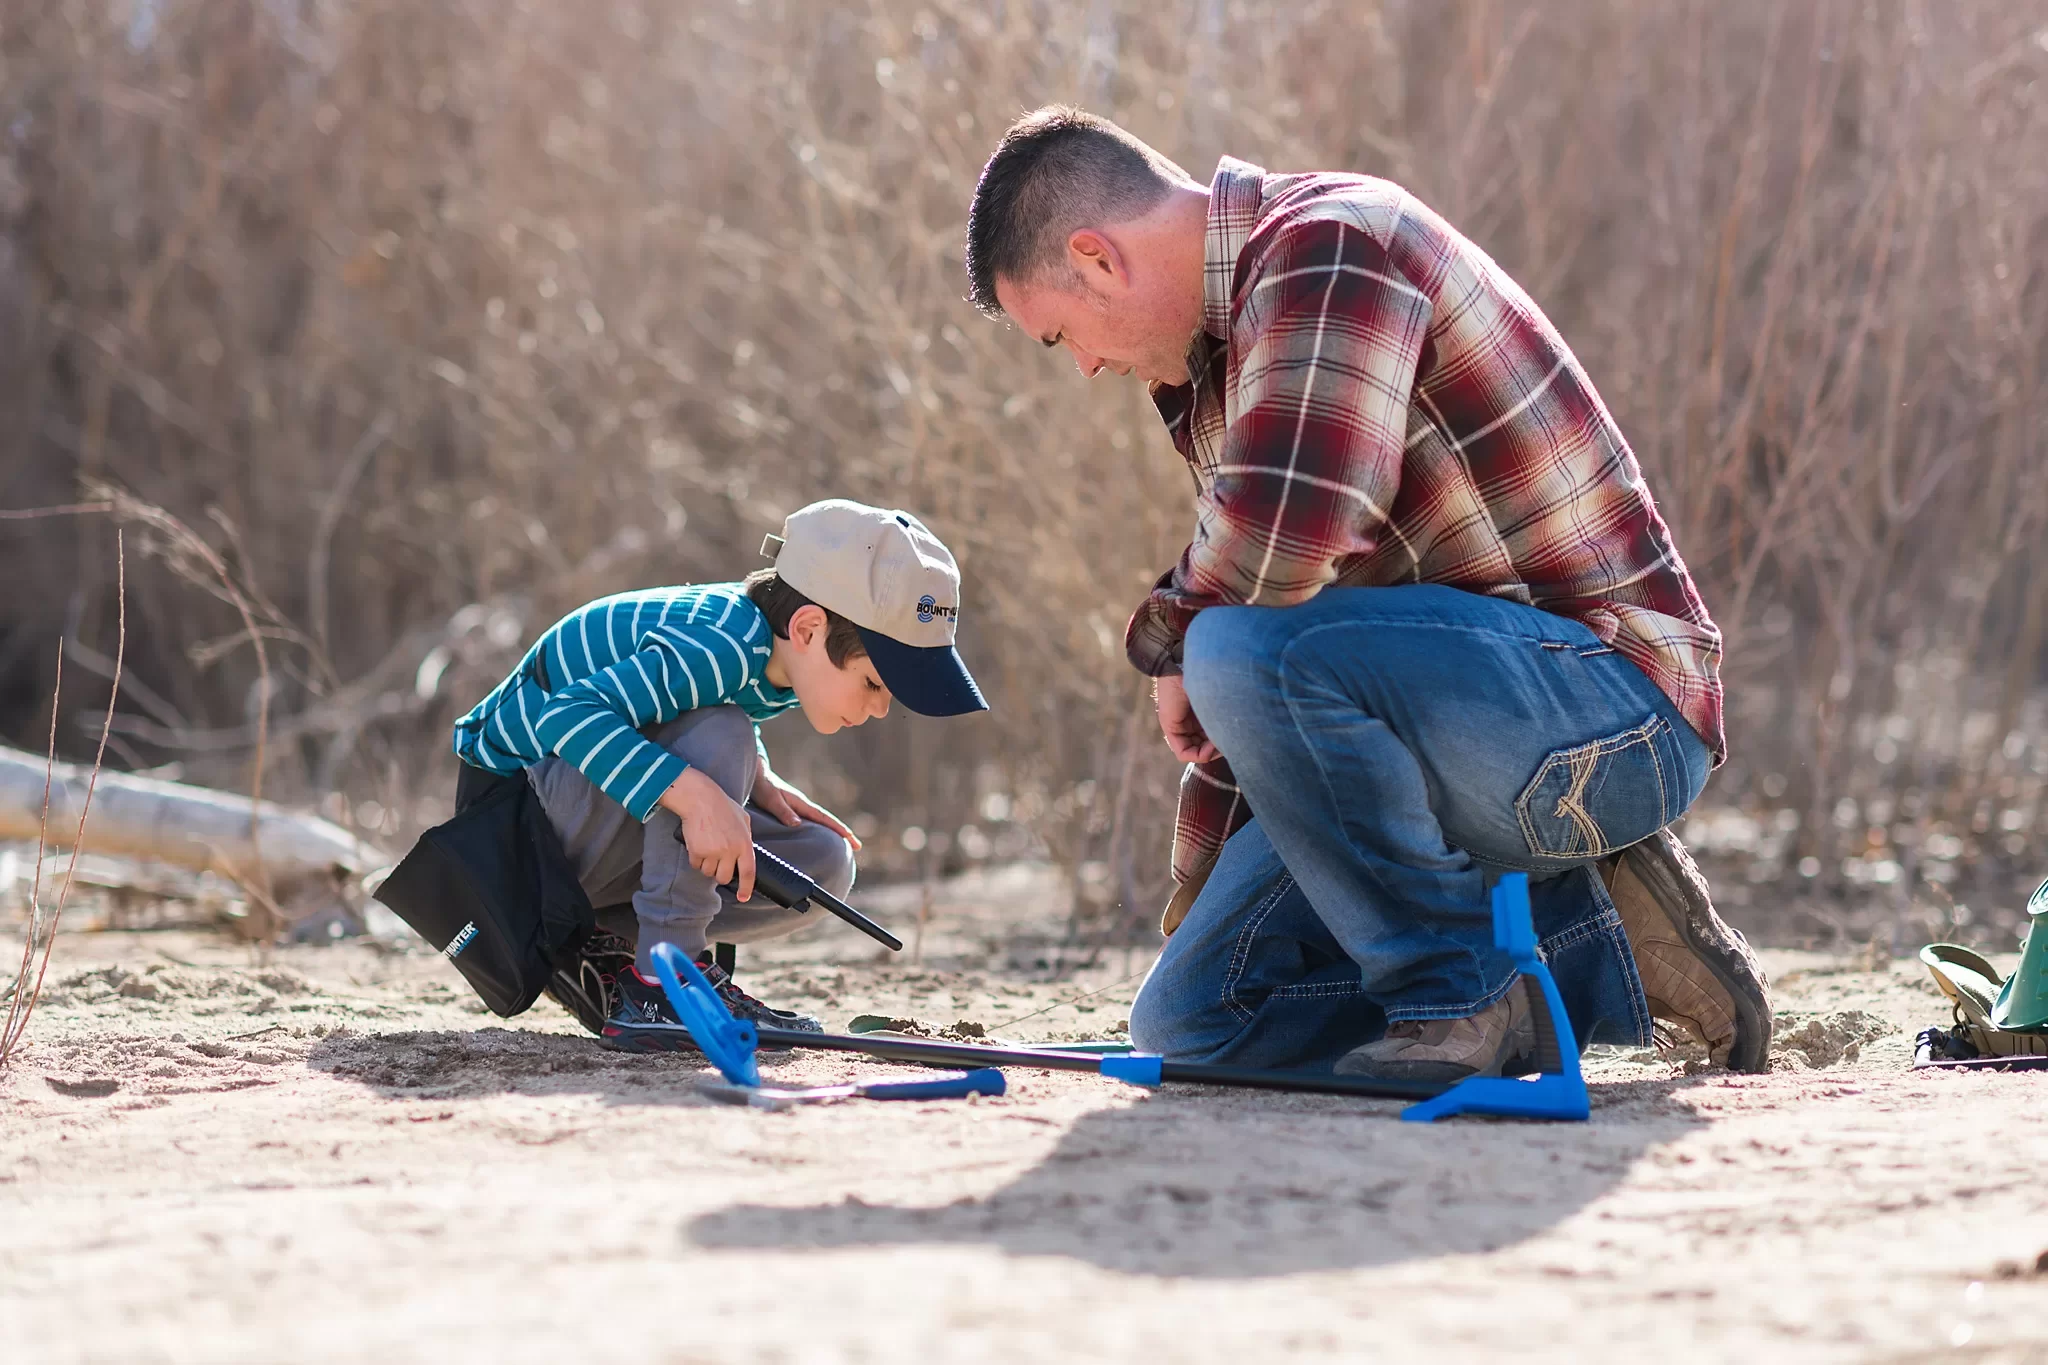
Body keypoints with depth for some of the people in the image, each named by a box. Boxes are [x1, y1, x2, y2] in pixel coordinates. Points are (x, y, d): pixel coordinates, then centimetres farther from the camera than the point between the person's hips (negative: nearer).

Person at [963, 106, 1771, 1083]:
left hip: (1614, 710, -10)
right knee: (1189, 1017, 6)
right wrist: (1195, 886, 27)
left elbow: (1278, 545, -31)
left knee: (1246, 649, -33)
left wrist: (1164, 633, -10)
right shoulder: (1219, 357, 16)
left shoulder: (1330, 246, -16)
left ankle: (1453, 995, -15)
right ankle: (1609, 952, 7)